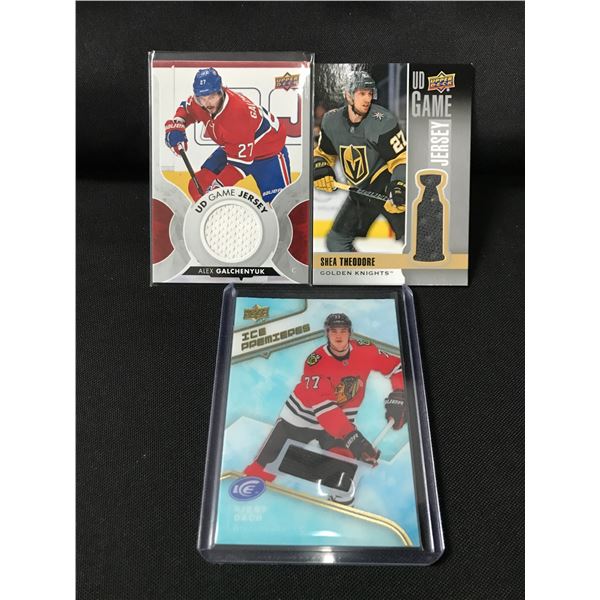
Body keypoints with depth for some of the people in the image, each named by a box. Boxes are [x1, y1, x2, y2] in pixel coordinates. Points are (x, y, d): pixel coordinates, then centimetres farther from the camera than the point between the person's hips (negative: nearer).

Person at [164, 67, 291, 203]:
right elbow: (185, 108, 10)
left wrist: (220, 184, -31)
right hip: (232, 147, 7)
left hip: (268, 150, -7)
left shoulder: (238, 112, -37)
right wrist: (175, 127, -10)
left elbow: (241, 159, -32)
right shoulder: (198, 103, -15)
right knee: (198, 187, -2)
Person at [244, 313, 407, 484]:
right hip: (301, 417, -3)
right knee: (266, 464, -3)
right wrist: (350, 435, -42)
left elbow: (395, 366, -3)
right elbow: (322, 405, -34)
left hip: (341, 420, 3)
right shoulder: (316, 361, -27)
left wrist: (398, 396, -20)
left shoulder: (364, 351, -14)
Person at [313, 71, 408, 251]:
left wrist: (399, 187, -32)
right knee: (336, 240, 7)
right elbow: (322, 153, 13)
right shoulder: (331, 121, -2)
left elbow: (401, 158, -17)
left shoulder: (383, 121, -17)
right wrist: (321, 171, -7)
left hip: (388, 187, -5)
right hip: (360, 192, 5)